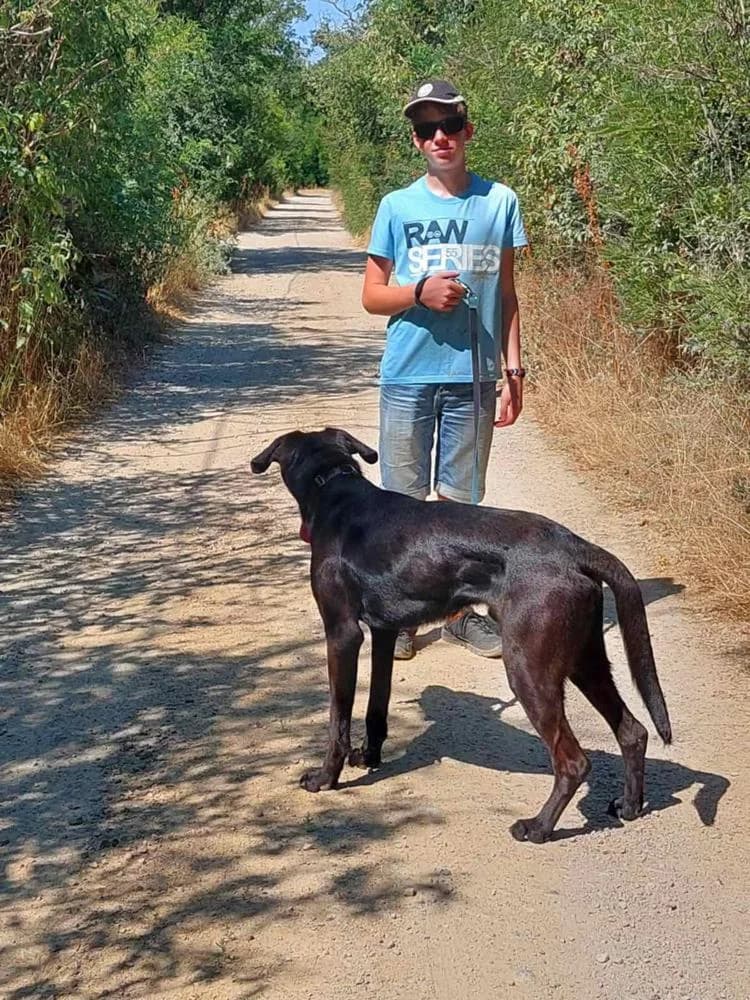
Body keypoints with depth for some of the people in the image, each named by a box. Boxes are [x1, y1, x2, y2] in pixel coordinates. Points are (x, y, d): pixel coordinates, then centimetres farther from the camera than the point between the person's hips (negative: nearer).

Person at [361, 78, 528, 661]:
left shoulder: (499, 202, 4)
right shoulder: (397, 207, 2)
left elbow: (507, 293, 10)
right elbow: (372, 296, 5)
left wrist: (513, 367, 4)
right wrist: (420, 292, -14)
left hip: (473, 375, 1)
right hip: (408, 376, -1)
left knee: (461, 498, 10)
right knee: (403, 499, 6)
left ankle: (459, 611, 21)